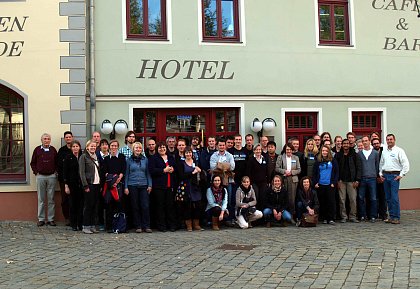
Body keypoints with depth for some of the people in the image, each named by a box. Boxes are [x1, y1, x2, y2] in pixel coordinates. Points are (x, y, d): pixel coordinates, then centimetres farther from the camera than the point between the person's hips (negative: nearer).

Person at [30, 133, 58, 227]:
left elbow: (57, 162, 12)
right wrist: (36, 172, -1)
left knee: (51, 199, 4)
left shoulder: (53, 150, 6)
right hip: (40, 176, 0)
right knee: (41, 199, 4)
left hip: (51, 176, 1)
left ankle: (51, 219, 9)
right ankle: (41, 219, 10)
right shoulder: (37, 149, 3)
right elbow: (33, 163, 8)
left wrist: (55, 171, 0)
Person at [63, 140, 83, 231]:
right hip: (72, 184, -1)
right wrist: (66, 185, -7)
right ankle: (73, 224, 10)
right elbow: (65, 172, 0)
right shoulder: (68, 158, 1)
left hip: (81, 184, 1)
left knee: (81, 204, 1)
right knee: (73, 204, 3)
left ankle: (80, 224, 8)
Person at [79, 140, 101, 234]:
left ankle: (92, 225, 14)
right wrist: (85, 185, -16)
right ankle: (86, 226, 2)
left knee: (93, 205, 9)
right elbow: (81, 172, -10)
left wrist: (100, 183, 10)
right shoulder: (83, 157, -4)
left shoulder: (96, 157, 17)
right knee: (88, 205, -4)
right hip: (89, 184, -6)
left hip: (96, 184, 6)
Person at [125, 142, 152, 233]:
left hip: (143, 185, 1)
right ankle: (138, 226, 10)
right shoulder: (129, 160, 5)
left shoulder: (145, 159, 8)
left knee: (145, 206, -6)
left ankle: (146, 226, 1)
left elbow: (148, 173, 11)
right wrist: (126, 187, 0)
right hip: (132, 186, -1)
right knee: (135, 207, 3)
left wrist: (149, 185, 3)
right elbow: (126, 174, 6)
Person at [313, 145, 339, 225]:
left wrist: (334, 182, -6)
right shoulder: (318, 161, 9)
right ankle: (324, 218, 11)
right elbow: (314, 174, 10)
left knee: (331, 201, -5)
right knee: (322, 202, 4)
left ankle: (331, 219, -2)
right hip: (320, 185, 2)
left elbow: (336, 172, 4)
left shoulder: (333, 161, 5)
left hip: (330, 185, -2)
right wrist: (315, 183, -2)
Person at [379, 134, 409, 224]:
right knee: (388, 198, 7)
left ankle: (396, 217, -6)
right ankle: (391, 216, 14)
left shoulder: (399, 150, -3)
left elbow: (406, 163, -7)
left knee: (394, 197, -10)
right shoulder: (384, 151, 14)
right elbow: (381, 163, 22)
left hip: (394, 175, -6)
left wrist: (401, 175, -10)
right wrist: (381, 173, 12)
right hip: (385, 175, 6)